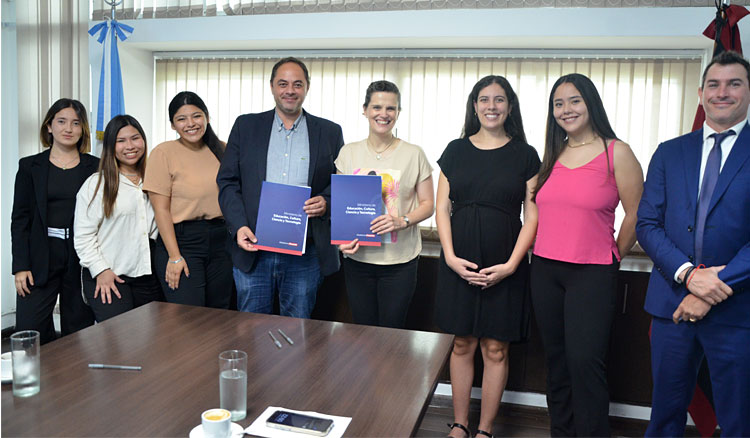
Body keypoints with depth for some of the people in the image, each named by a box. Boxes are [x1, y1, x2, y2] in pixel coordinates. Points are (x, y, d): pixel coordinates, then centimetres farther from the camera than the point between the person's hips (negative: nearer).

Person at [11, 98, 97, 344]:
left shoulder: (96, 167, 5)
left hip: (82, 261, 0)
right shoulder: (30, 166, 6)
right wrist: (20, 266, -5)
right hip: (41, 260, 0)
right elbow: (19, 218, 3)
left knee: (79, 331, 6)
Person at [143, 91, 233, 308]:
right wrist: (174, 256, -12)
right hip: (181, 241, -4)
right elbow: (161, 209, -7)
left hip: (221, 240, 5)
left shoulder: (222, 150, 9)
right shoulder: (163, 152, -4)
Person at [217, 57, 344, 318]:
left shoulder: (330, 133, 8)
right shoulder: (245, 126, 8)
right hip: (253, 250, 1)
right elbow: (227, 181, 5)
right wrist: (238, 226, -9)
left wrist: (326, 202, -11)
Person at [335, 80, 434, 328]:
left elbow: (428, 204, 3)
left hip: (400, 260, -2)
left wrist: (402, 221, -16)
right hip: (357, 257, 2)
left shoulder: (414, 154, 0)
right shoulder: (348, 153, 6)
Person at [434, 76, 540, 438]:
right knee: (462, 344, 9)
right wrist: (450, 256, -8)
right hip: (459, 263, 1)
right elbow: (442, 208, 4)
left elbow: (532, 217, -1)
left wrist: (511, 265, -12)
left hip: (504, 266, -1)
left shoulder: (525, 155, 2)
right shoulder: (456, 150, 6)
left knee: (495, 349, 5)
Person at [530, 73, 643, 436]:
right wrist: (547, 250, 13)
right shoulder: (552, 155, 9)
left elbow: (636, 215, -2)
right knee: (556, 360, 13)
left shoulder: (616, 153, -6)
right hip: (545, 270, 5)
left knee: (585, 361, -7)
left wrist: (612, 257, 5)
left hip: (592, 274, -5)